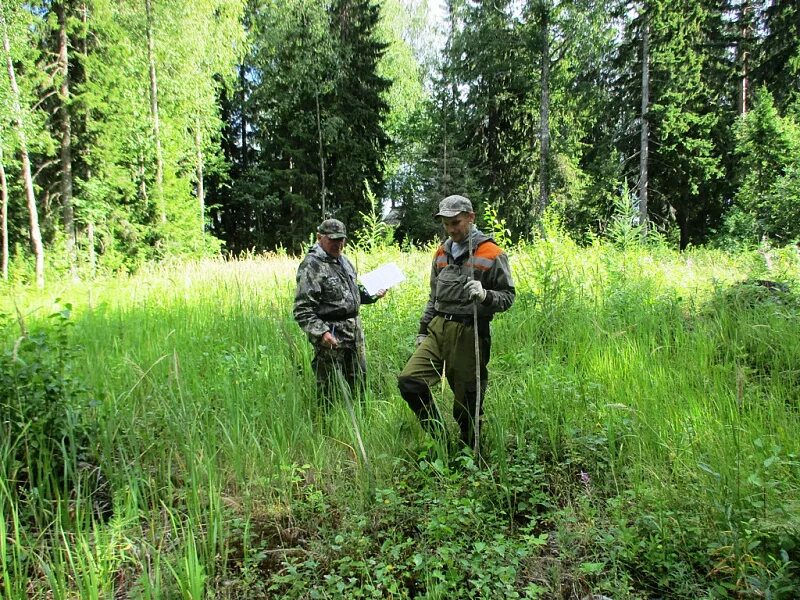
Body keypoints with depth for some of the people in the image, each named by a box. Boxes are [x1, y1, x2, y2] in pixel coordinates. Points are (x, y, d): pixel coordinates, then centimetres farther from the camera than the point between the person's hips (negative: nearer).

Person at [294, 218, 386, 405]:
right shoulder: (311, 266, -14)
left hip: (355, 331, 9)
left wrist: (373, 294, 14)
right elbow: (302, 310, -20)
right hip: (331, 336, -8)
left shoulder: (343, 260, 13)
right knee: (330, 390, 0)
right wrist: (320, 332, -31)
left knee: (359, 381, 19)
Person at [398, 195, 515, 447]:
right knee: (409, 381, -8)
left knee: (467, 402, 3)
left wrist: (485, 295, -23)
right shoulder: (442, 252, 15)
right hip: (438, 329, 6)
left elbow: (508, 296, -3)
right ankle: (439, 438, 10)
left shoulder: (491, 254, -4)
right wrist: (423, 329, 21)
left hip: (469, 334, -5)